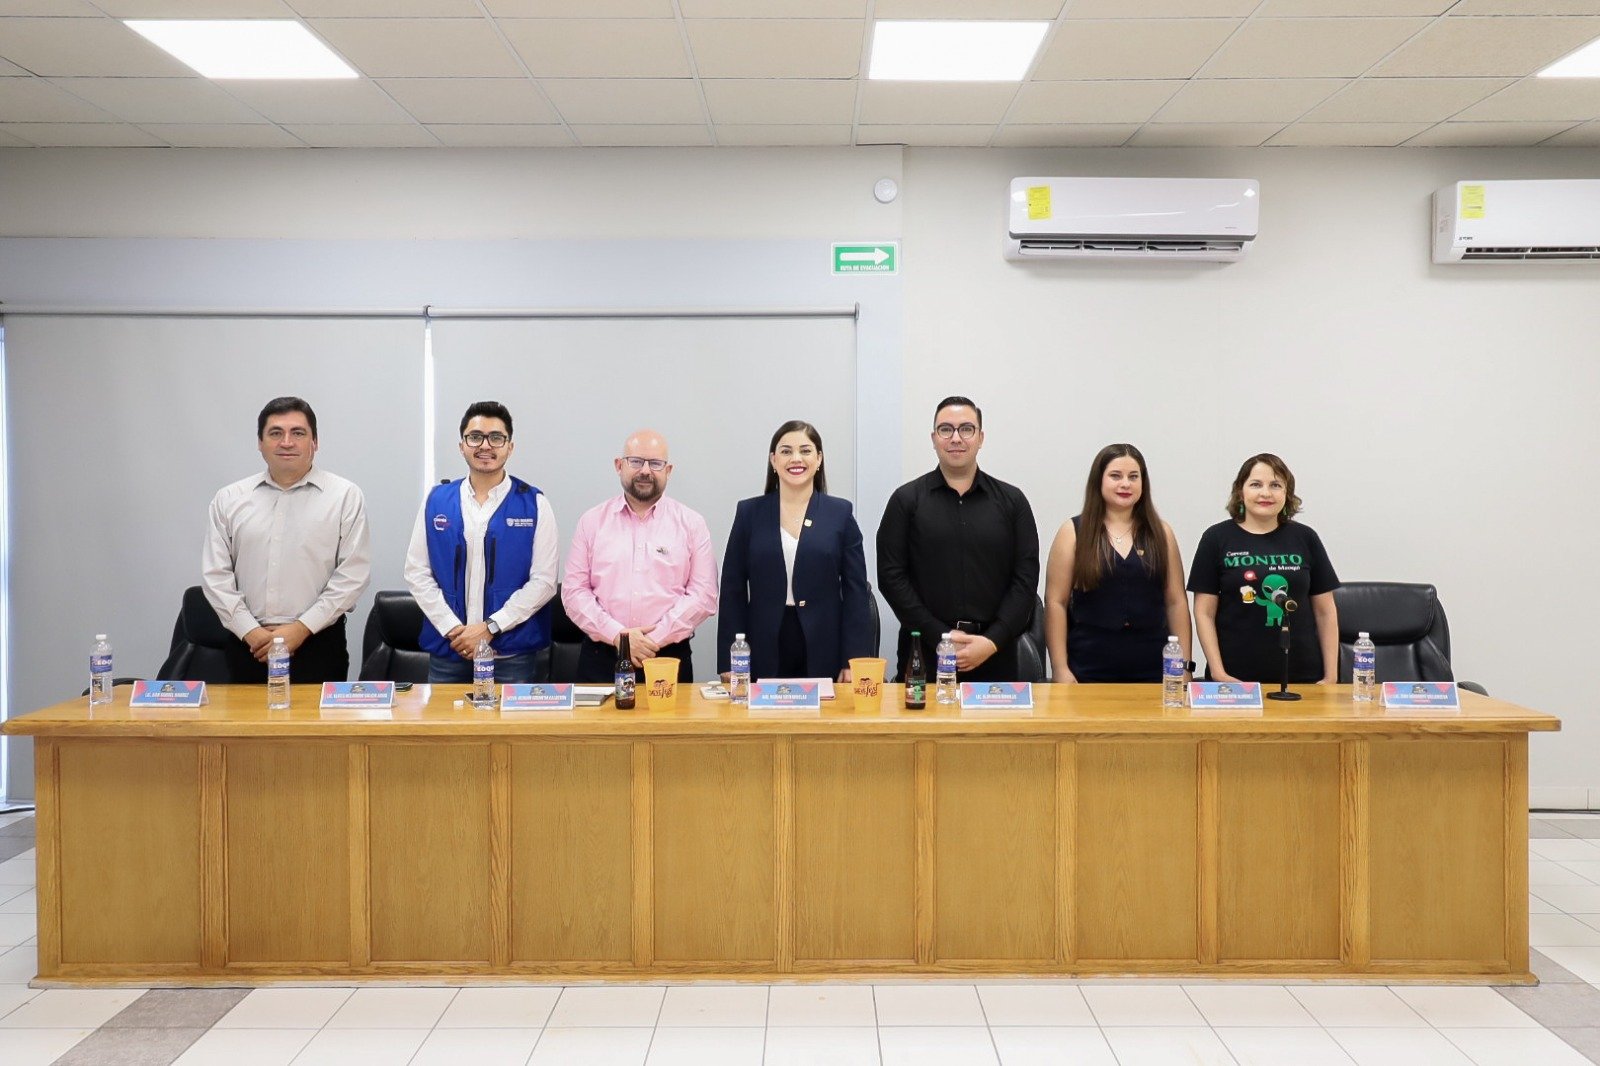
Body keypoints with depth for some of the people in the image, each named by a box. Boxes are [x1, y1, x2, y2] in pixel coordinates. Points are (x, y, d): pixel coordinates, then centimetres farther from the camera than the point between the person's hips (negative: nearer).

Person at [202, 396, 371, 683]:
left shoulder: (345, 496, 0)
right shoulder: (229, 499, 8)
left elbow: (353, 574, -6)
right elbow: (215, 575, 5)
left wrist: (301, 628, -11)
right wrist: (250, 631, -6)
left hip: (317, 643, -2)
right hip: (247, 644, 2)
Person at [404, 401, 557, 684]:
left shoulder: (534, 504, -1)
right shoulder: (436, 500, 6)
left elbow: (543, 580, -5)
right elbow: (417, 572, 5)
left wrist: (490, 628, -12)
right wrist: (452, 629, -7)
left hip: (512, 652, -2)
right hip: (447, 650, 2)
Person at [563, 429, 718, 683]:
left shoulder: (691, 524, 3)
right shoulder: (592, 521, 7)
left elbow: (703, 595, -3)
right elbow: (574, 591, 2)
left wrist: (655, 639, -13)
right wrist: (617, 635, -12)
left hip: (669, 659, -1)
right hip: (600, 660, 1)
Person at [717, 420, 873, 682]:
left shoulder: (841, 513, 4)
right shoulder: (749, 513, 5)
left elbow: (856, 591, 2)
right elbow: (733, 591, 4)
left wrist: (853, 661, -5)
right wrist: (728, 664, -2)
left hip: (824, 657, 0)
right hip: (764, 657, 0)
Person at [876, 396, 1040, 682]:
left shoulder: (1012, 501, 7)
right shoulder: (906, 500, 3)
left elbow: (1026, 578, 2)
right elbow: (891, 575, -2)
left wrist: (992, 641, -10)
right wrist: (940, 637, -10)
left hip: (995, 657, 1)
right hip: (924, 654, -1)